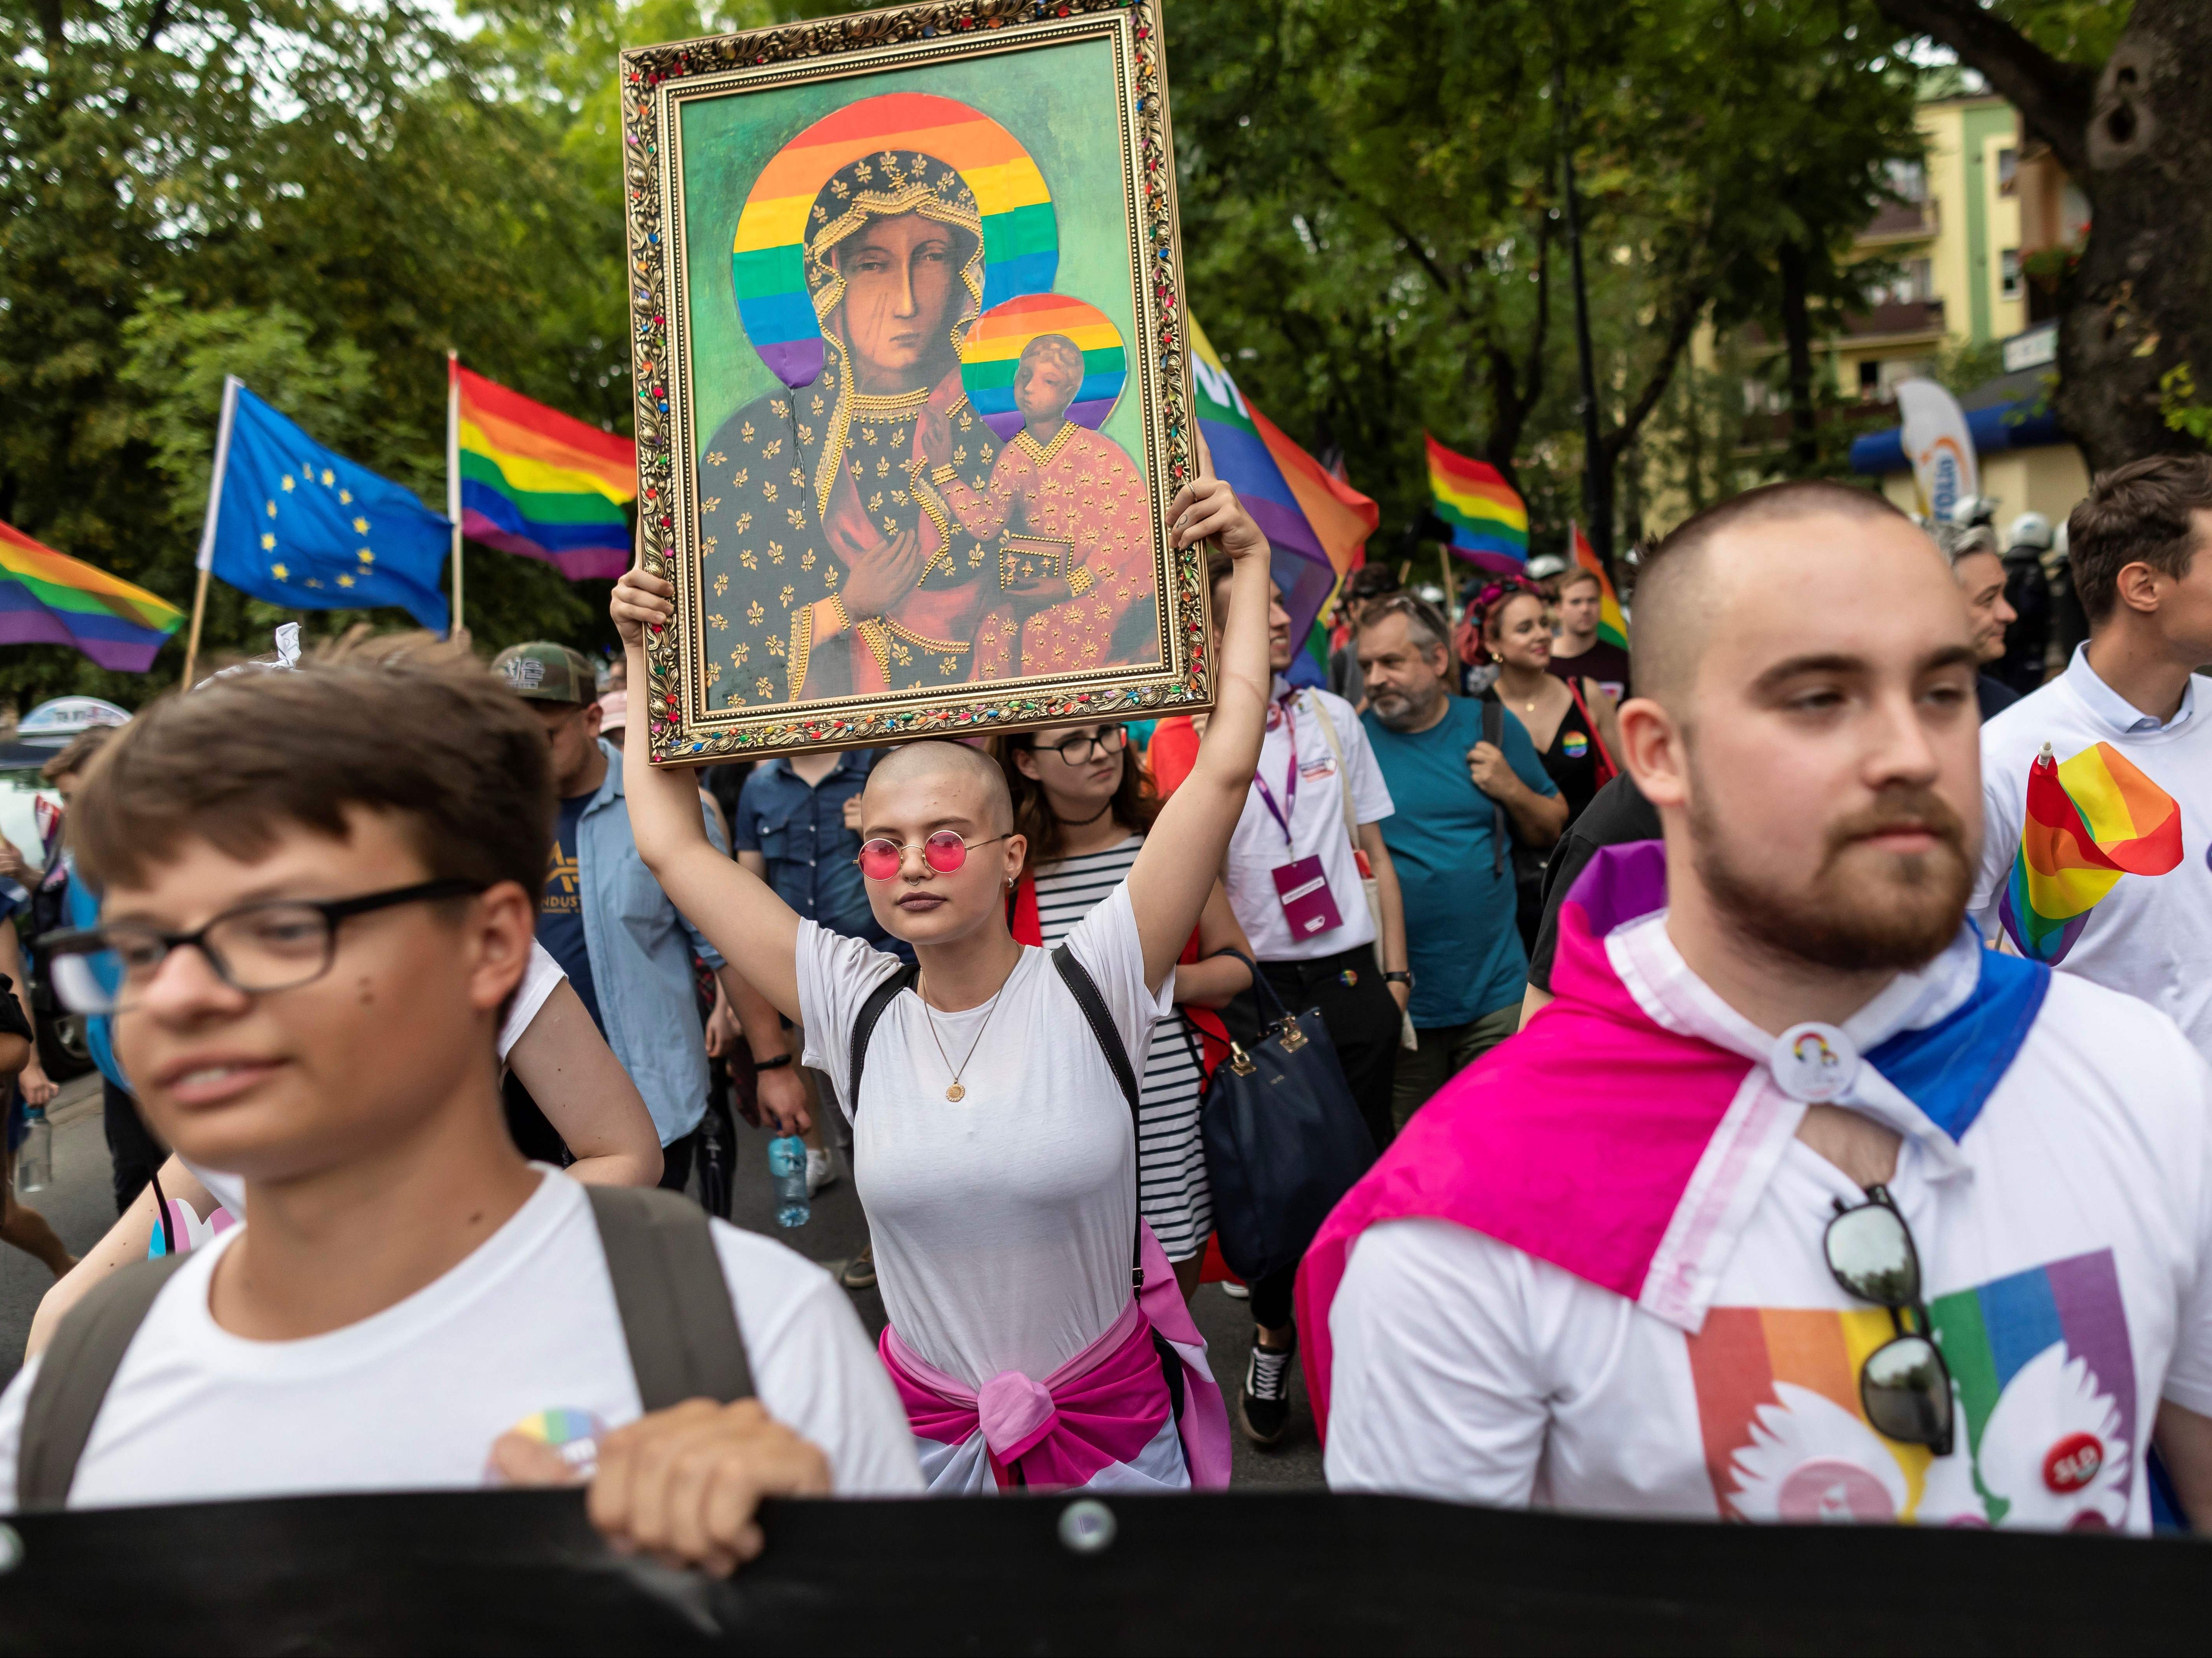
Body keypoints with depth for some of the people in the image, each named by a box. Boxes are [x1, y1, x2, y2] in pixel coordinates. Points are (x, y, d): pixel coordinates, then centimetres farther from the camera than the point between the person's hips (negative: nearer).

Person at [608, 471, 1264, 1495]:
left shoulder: (1090, 987, -16)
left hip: (1118, 1421, -1)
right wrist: (645, 656, -3)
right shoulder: (855, 1009, -9)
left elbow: (1224, 771, -19)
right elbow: (672, 845, -5)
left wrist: (1248, 569, -17)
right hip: (928, 1427, 2)